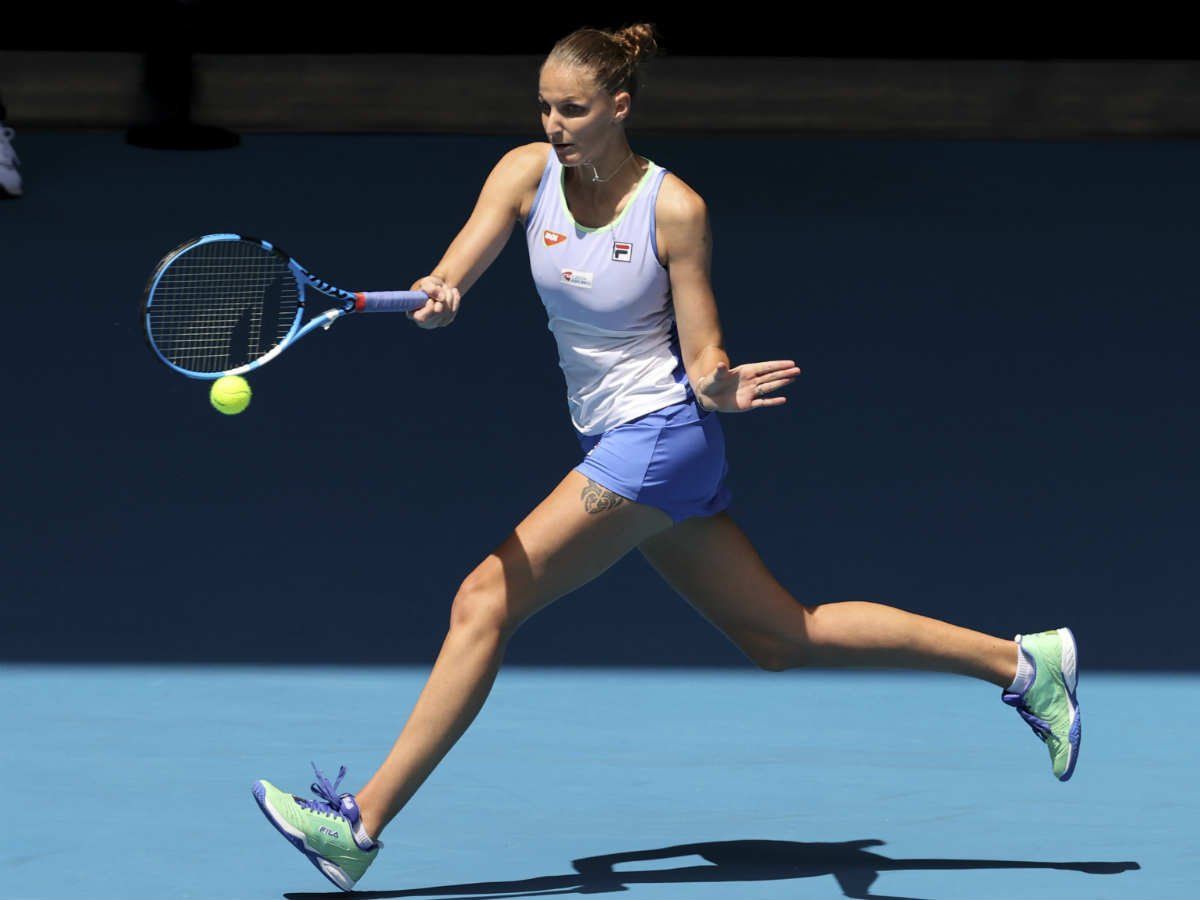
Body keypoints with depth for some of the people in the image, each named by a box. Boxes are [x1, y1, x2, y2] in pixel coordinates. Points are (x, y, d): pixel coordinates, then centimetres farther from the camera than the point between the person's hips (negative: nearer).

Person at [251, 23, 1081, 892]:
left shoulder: (676, 210, -14)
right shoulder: (526, 172, -1)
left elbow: (702, 357, -10)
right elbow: (454, 274, -16)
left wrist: (721, 387, -33)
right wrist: (438, 294, -39)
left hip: (660, 437, -7)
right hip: (614, 444, 7)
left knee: (485, 599, -13)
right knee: (782, 638, 13)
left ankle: (363, 821, -8)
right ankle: (1018, 662, 22)